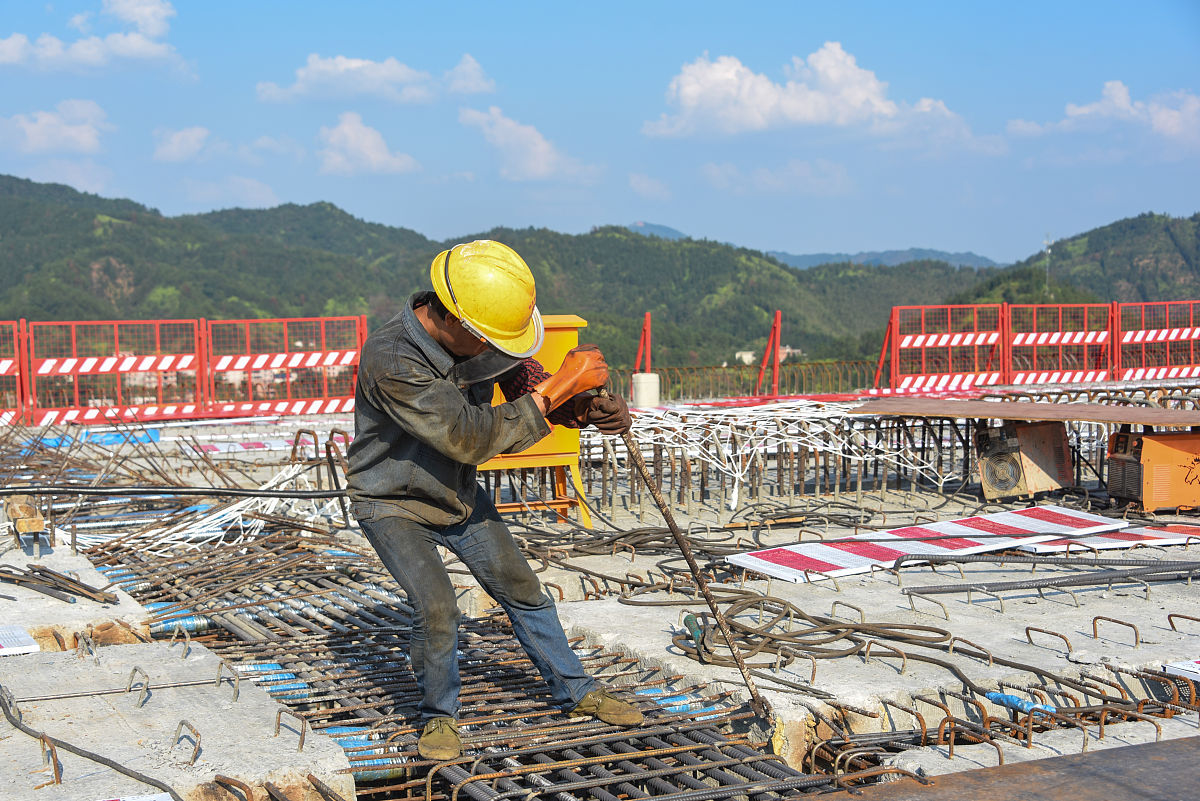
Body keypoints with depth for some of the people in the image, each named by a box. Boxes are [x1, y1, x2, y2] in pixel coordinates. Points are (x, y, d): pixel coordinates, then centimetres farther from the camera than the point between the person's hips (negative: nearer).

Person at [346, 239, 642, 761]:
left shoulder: (483, 335, -15)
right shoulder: (390, 360, -36)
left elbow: (524, 380, -2)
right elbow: (472, 438, -36)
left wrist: (591, 409, -23)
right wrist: (559, 387, -35)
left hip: (457, 494, 6)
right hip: (393, 504, -6)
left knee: (522, 590, 9)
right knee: (436, 606, -22)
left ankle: (576, 692, 26)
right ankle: (439, 716, 2)